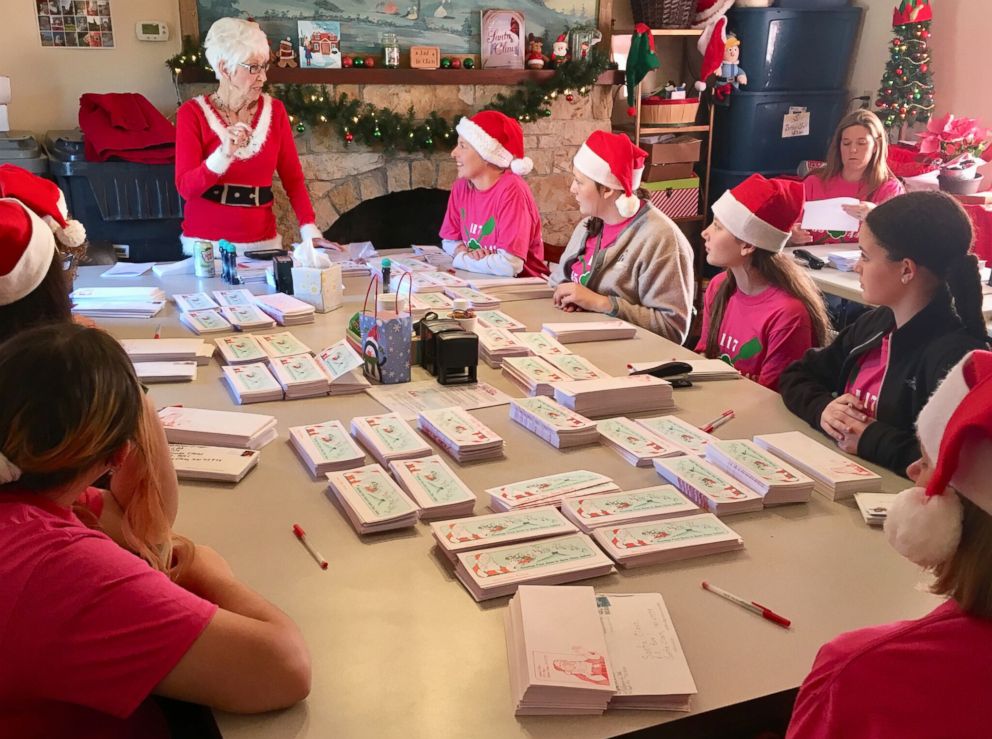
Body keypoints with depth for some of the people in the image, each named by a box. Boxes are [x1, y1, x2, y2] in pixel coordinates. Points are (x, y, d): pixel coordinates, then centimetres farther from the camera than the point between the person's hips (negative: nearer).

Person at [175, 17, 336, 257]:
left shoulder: (274, 110, 2)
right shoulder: (193, 113, -7)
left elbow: (292, 178, 2)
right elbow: (186, 187, -13)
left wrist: (310, 231, -10)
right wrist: (224, 154, -29)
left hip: (263, 243, 3)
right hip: (207, 244, -2)